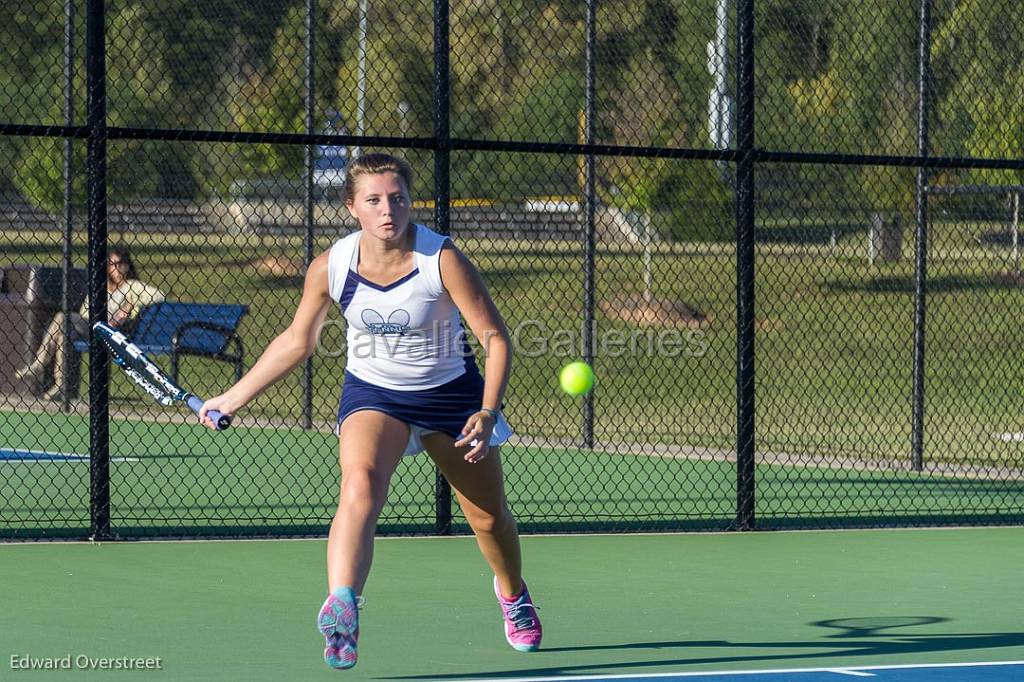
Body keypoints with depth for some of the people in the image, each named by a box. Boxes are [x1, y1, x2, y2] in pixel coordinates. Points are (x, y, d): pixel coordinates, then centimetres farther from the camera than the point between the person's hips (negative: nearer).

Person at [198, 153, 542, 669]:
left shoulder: (443, 260, -23)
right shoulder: (330, 267, -15)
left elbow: (495, 337, -18)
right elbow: (297, 341, 2)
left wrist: (487, 412, -31)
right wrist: (233, 397, 3)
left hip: (450, 392, 0)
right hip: (372, 392, 0)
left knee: (490, 517, 13)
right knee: (360, 484, -31)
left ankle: (513, 594, 46)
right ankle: (341, 609, -45)